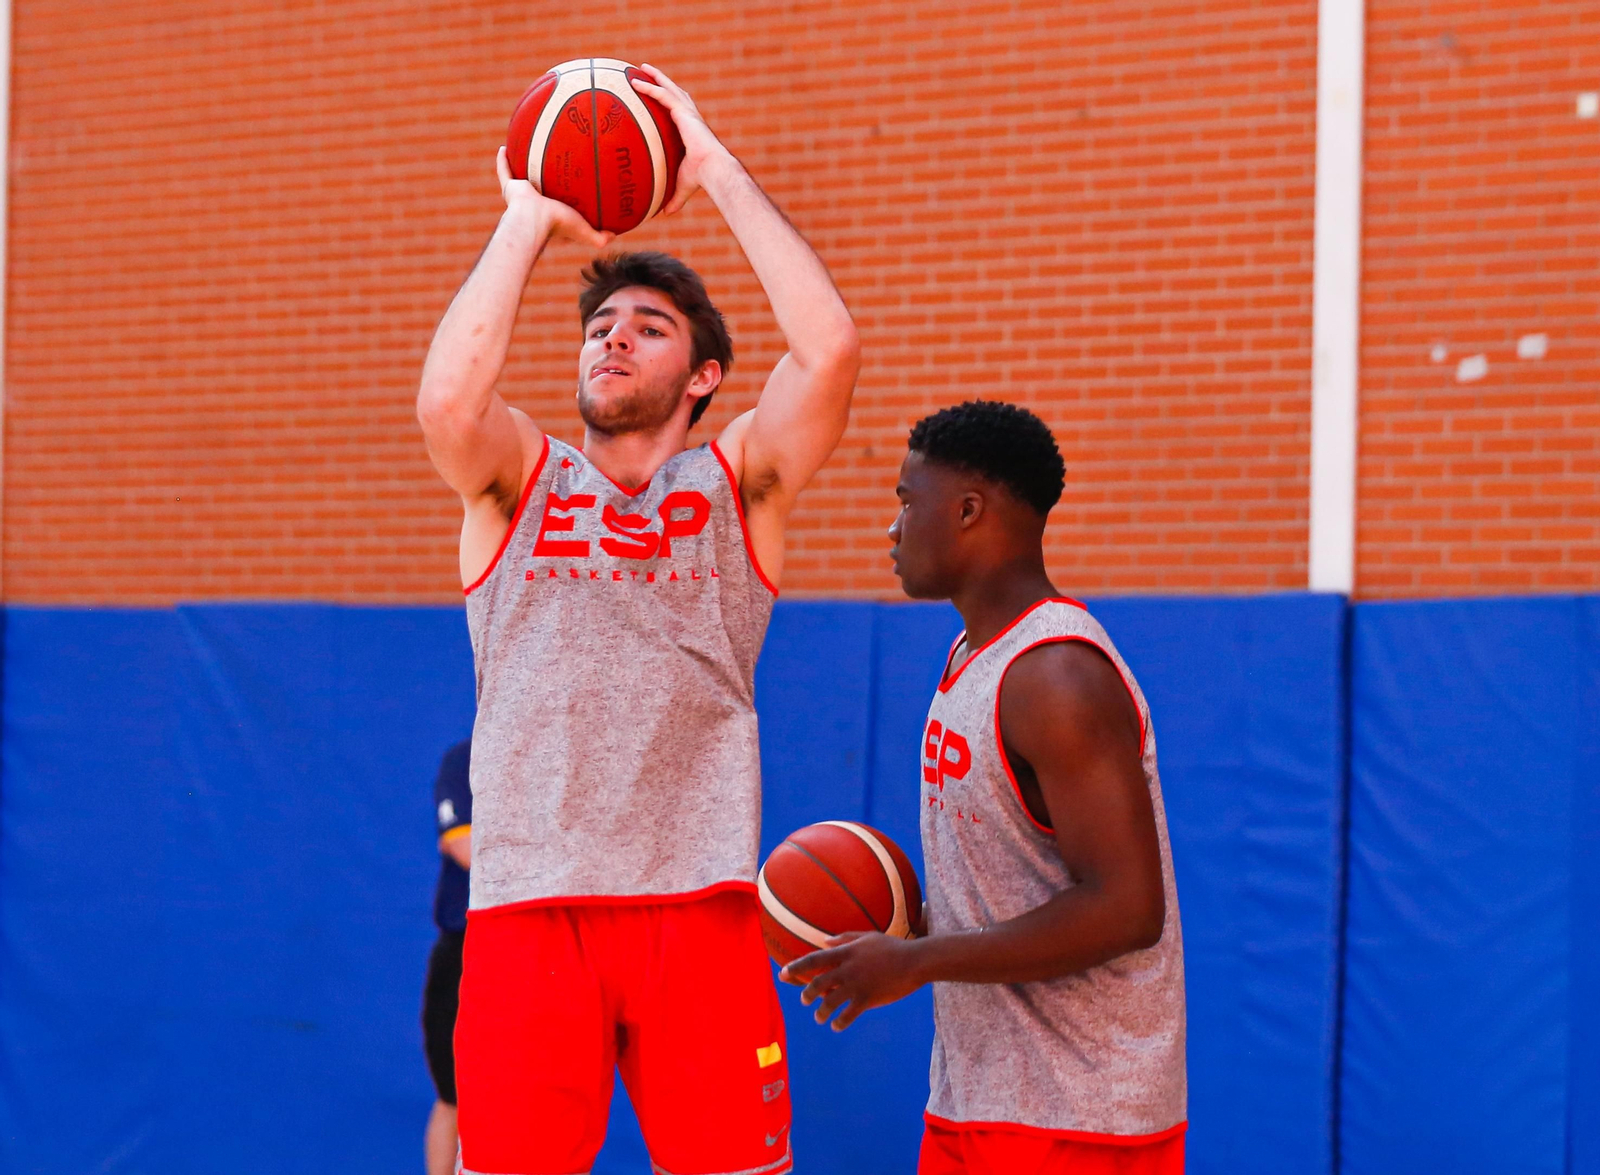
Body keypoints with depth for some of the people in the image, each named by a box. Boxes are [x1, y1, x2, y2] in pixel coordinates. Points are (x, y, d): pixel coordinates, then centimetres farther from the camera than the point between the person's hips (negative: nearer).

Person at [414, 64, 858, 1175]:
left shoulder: (738, 484, 10)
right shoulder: (518, 481, 12)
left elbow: (831, 348, -7)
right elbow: (447, 397, -11)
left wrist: (717, 166, -1)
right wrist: (531, 218, -1)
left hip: (697, 903, 0)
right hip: (527, 904, 1)